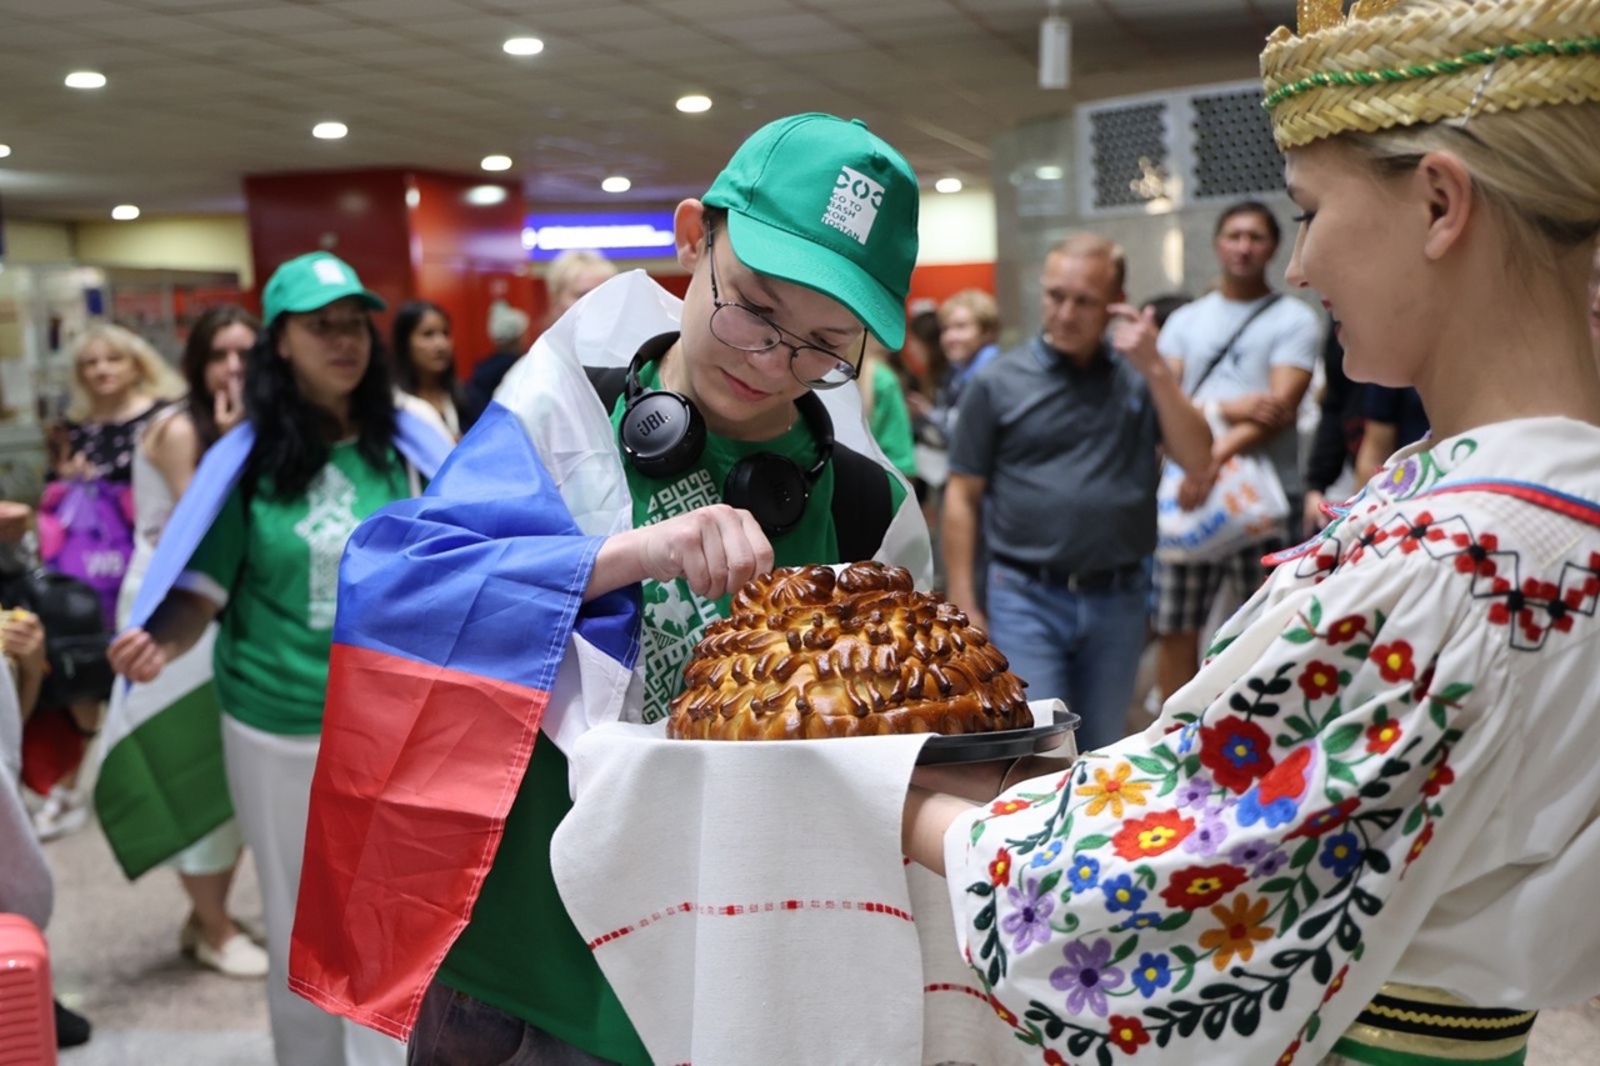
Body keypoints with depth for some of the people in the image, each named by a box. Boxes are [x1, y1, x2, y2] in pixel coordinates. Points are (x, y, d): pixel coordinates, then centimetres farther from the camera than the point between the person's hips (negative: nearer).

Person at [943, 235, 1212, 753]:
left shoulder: (1140, 376, 6)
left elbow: (1197, 455, -4)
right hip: (1026, 598, -3)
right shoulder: (998, 382, -1)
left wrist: (1154, 367, -13)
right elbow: (963, 497, 0)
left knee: (1098, 756, 15)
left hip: (1118, 600, 3)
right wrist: (963, 606, -3)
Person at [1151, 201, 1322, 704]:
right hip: (1188, 492, 3)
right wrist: (1229, 408, -13)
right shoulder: (1185, 319, 15)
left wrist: (1217, 456, -23)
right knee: (1174, 629, 4)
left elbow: (1281, 408, -10)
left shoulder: (1295, 320, 3)